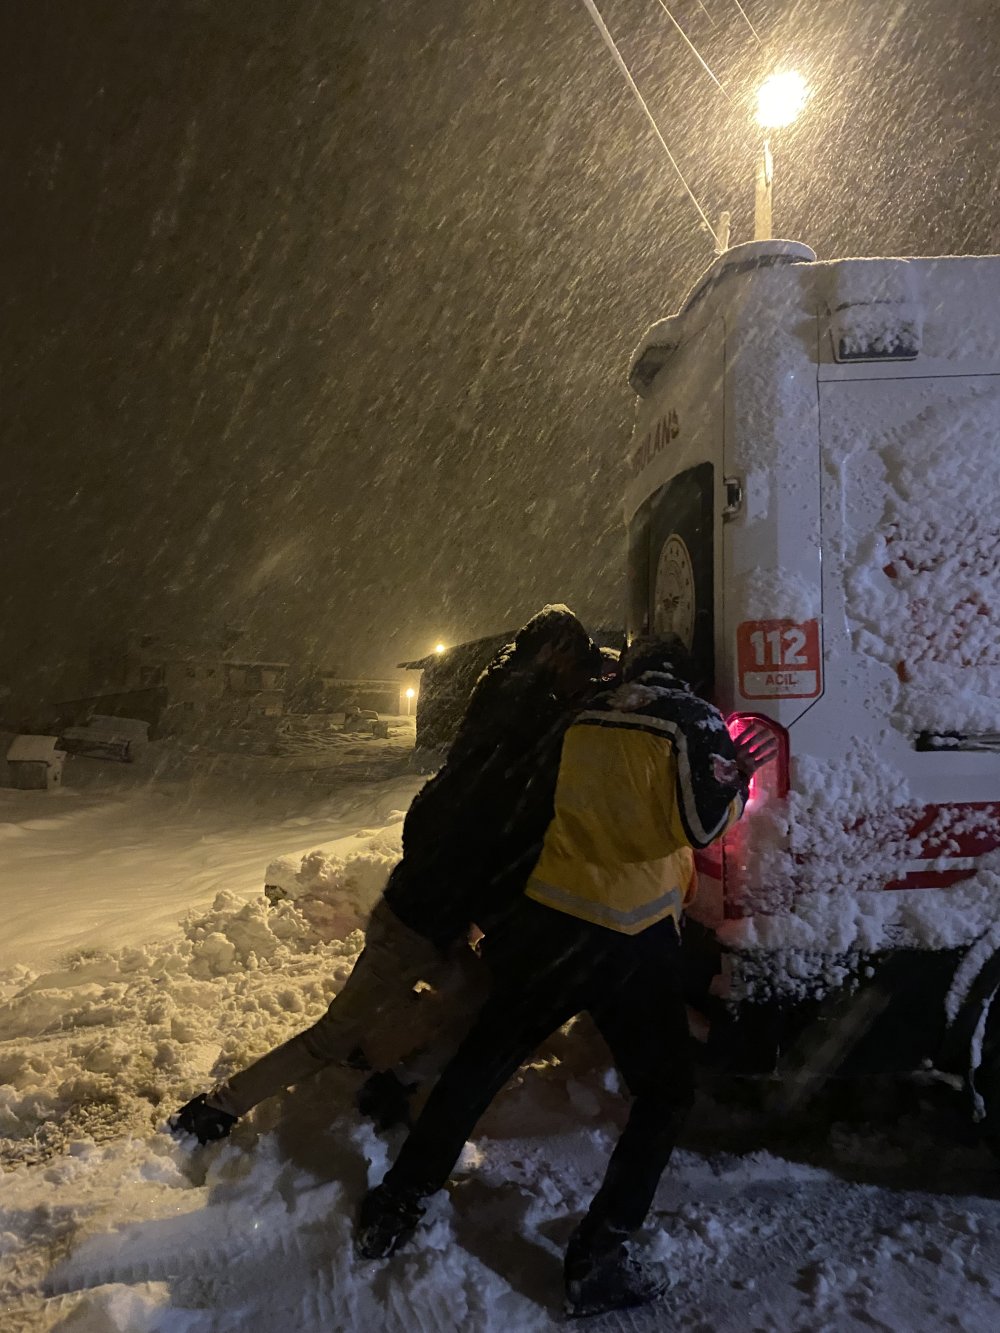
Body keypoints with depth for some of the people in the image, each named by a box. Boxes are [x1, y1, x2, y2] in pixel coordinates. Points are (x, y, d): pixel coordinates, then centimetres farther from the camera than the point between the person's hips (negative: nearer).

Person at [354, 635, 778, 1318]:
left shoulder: (587, 720, 10)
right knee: (666, 1091, 14)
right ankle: (599, 1261, 11)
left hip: (549, 917, 5)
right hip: (634, 937, -4)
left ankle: (395, 1209, 26)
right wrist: (740, 775, 8)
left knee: (480, 1064, 16)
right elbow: (702, 823, -10)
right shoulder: (694, 721, -6)